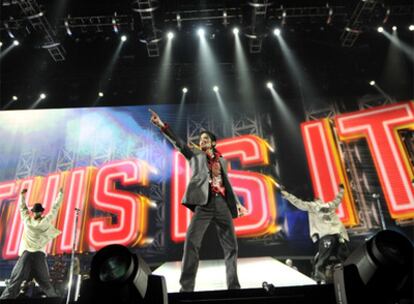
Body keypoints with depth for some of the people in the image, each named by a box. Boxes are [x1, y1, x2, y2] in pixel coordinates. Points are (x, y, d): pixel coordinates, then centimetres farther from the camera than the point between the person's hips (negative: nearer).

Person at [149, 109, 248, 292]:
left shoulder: (221, 160, 23)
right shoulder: (195, 154, 16)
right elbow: (178, 143, 2)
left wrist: (237, 203, 14)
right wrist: (162, 125, -11)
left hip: (223, 203, 3)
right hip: (204, 203, -3)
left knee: (231, 245, 3)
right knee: (191, 242, -14)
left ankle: (233, 286, 14)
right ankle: (186, 287, -8)